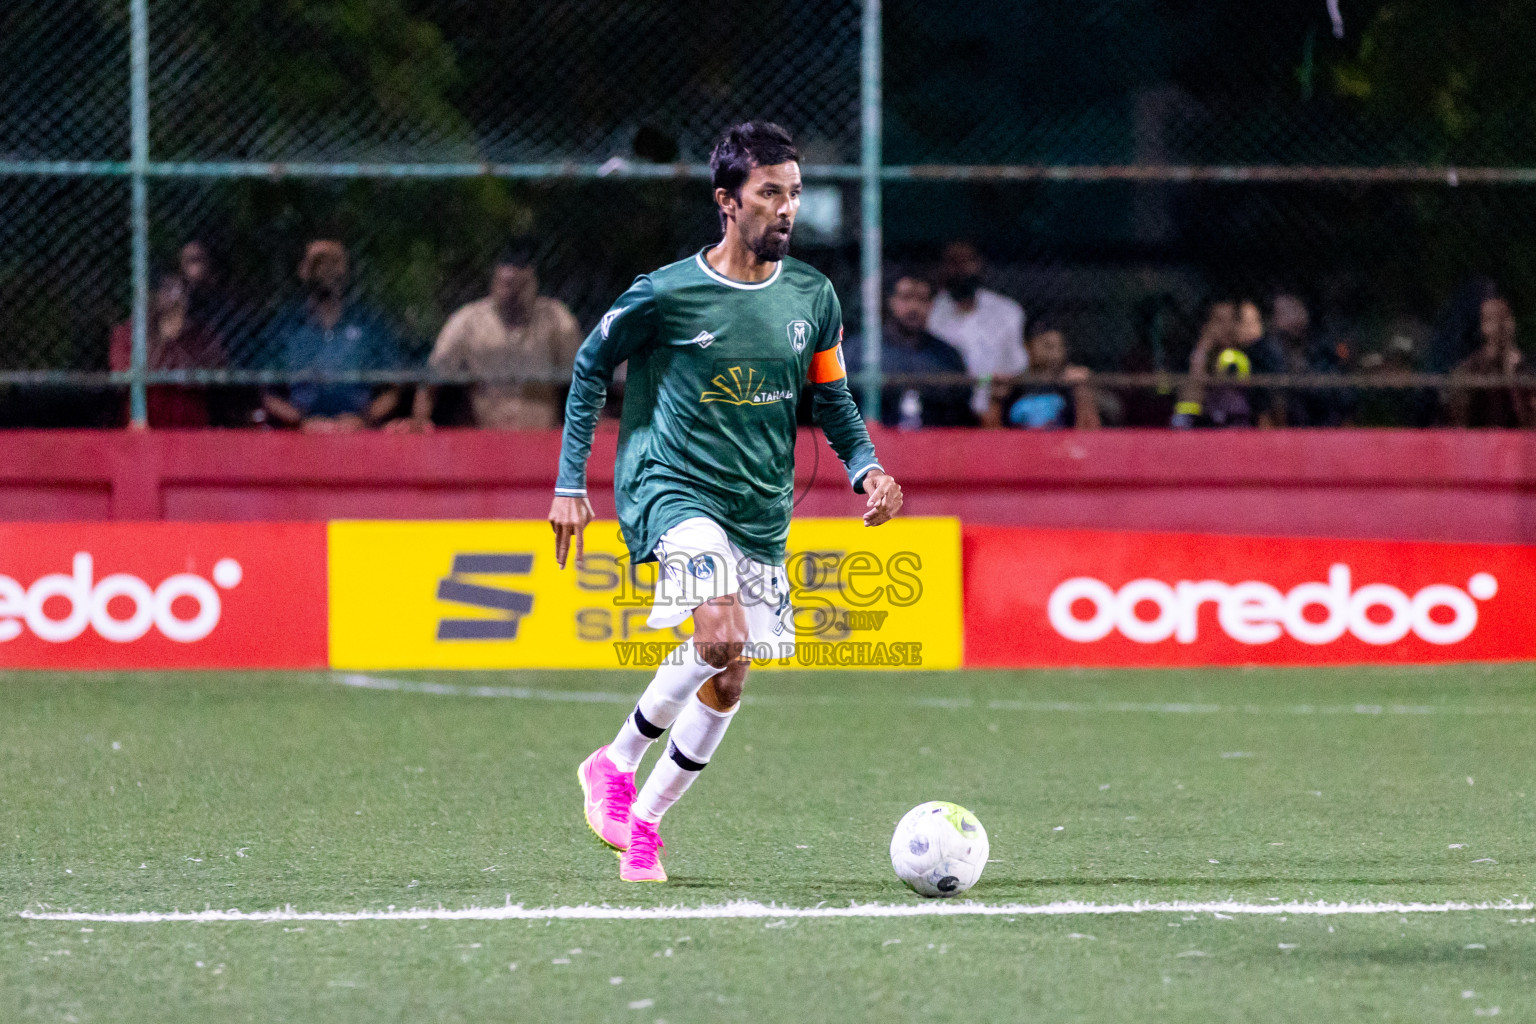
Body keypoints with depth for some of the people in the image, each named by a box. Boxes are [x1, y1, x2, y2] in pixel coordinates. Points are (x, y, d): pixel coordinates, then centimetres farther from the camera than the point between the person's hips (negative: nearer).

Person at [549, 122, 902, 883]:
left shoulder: (813, 298, 3)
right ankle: (615, 766, -7)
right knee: (721, 634, -27)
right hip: (672, 488, -6)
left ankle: (642, 824, 20)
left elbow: (831, 398, 15)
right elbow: (590, 368, 4)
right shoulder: (666, 294, -9)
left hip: (761, 510, 6)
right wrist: (571, 484, 2)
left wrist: (866, 469, -4)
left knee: (725, 682, 4)